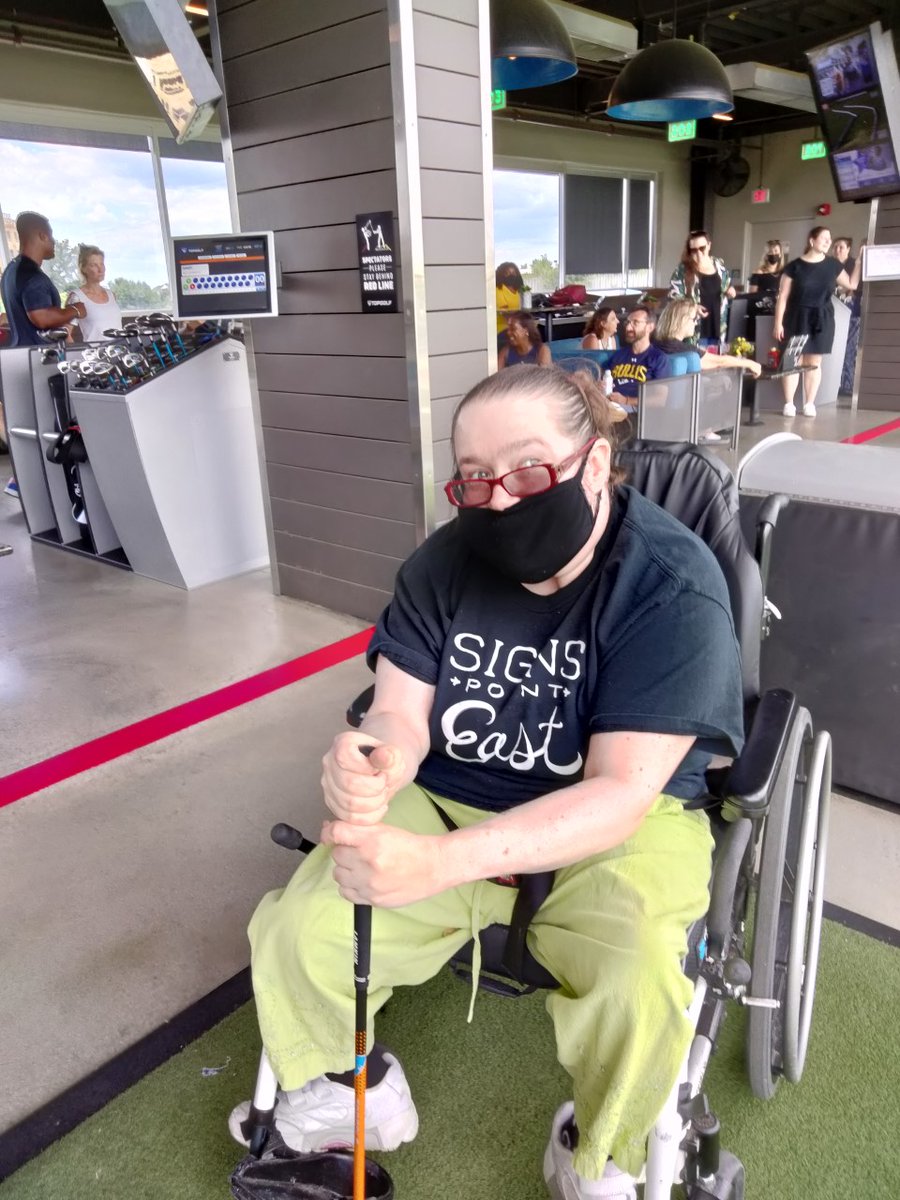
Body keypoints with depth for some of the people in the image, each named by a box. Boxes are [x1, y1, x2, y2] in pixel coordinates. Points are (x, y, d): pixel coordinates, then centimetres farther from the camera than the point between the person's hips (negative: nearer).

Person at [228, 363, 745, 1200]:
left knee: (641, 989, -31)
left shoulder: (673, 587, -20)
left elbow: (620, 794, -25)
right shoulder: (445, 561, -7)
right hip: (448, 804, 4)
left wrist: (441, 863, -38)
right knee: (293, 937, -12)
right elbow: (401, 715, -7)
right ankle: (350, 1091, 23)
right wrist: (369, 765, -34)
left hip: (613, 831, -3)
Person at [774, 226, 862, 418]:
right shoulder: (795, 266, -4)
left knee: (814, 363, 6)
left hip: (822, 319, 3)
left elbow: (852, 285, 16)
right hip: (797, 318, -3)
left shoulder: (832, 265, 7)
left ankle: (809, 404, 12)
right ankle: (789, 403, 3)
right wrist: (778, 323, -9)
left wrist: (859, 262, 10)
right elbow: (783, 297, -4)